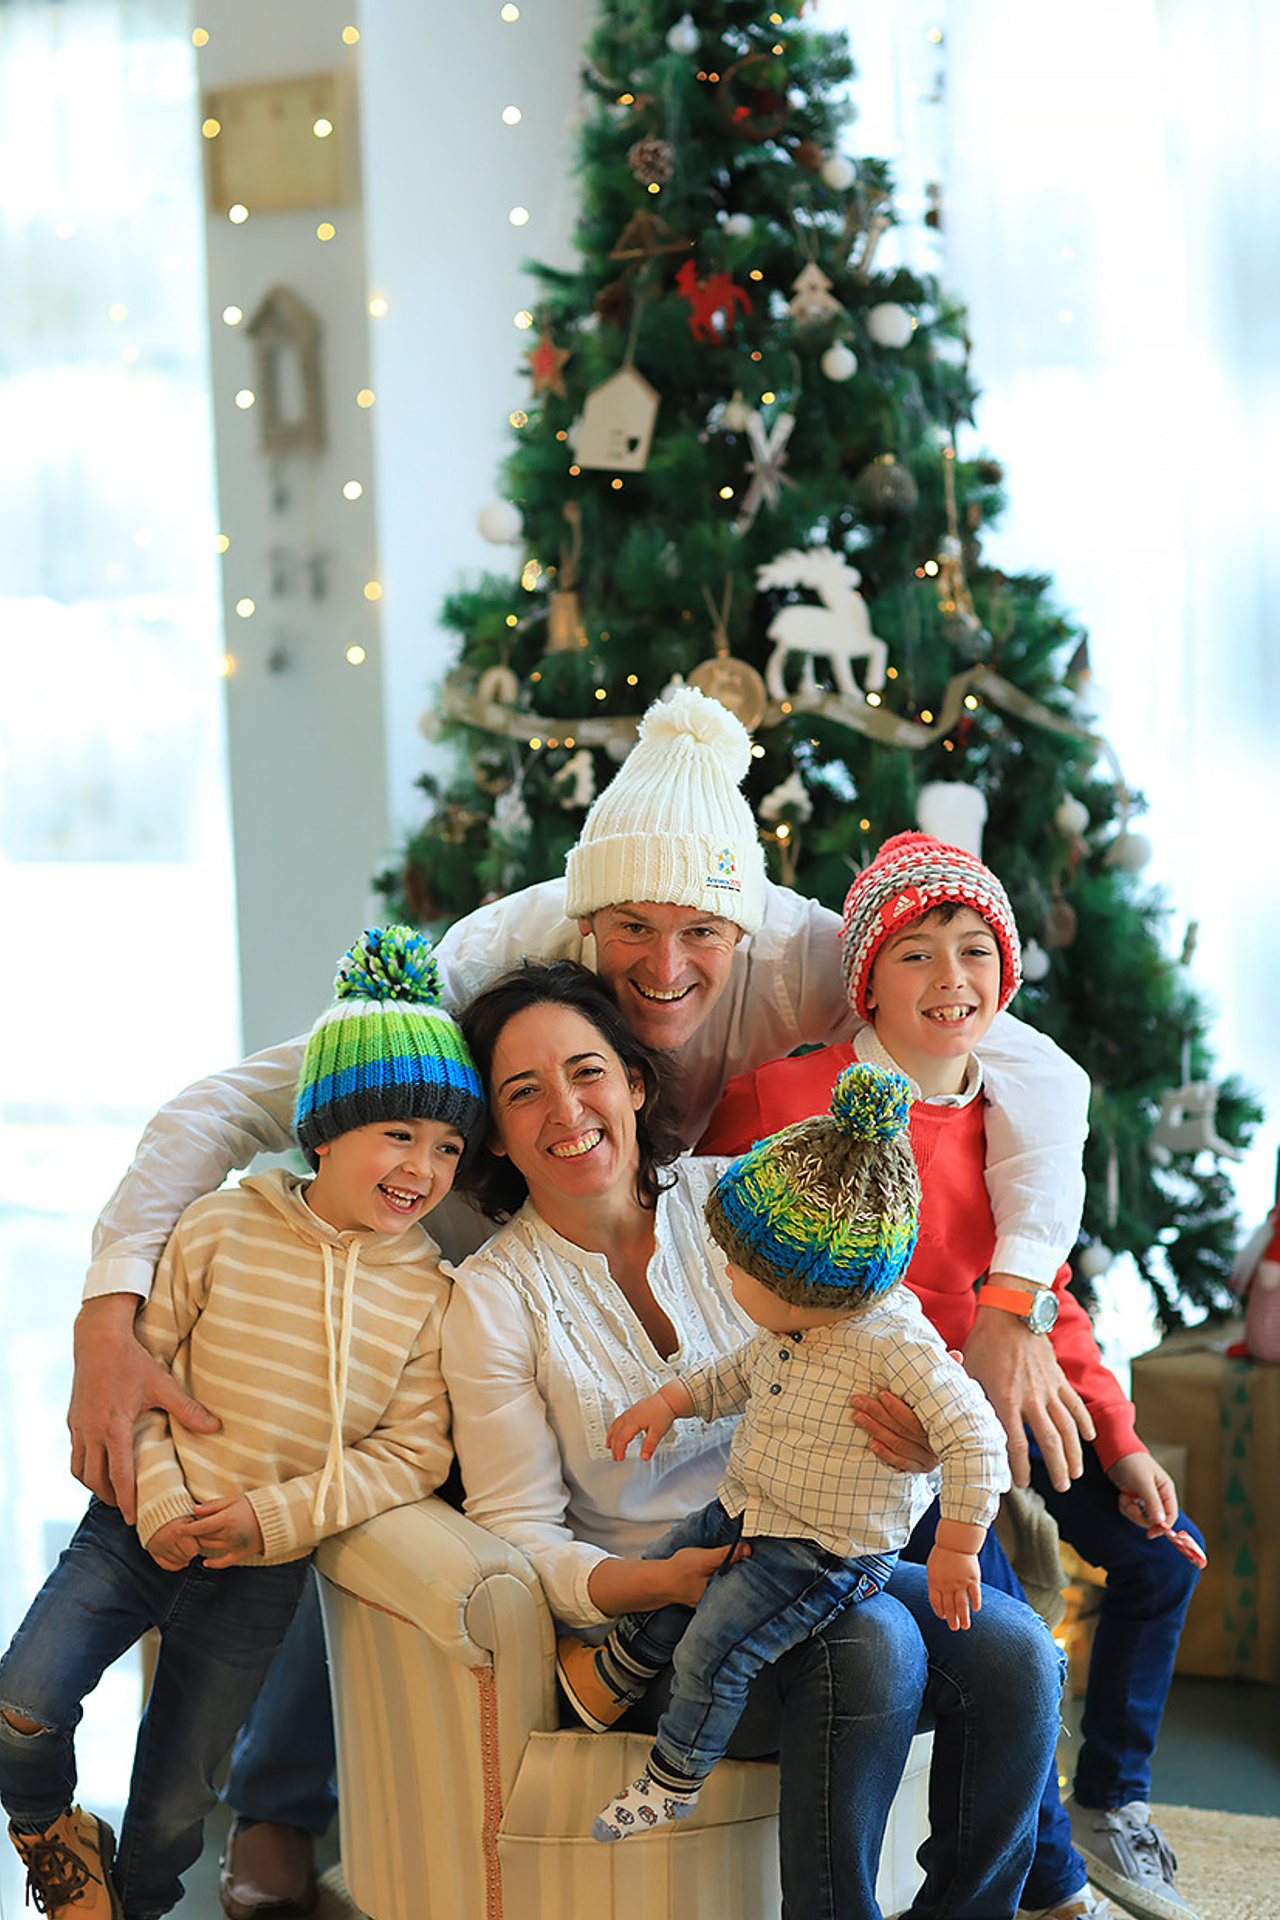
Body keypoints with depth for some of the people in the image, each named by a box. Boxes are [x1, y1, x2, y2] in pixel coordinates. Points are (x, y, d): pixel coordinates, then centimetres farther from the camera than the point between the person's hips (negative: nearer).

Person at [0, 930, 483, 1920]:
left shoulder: (429, 1296, -4)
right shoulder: (222, 1230, -6)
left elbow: (411, 1453, -6)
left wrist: (276, 1517, -15)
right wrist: (160, 1501, -14)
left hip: (265, 1568, 1)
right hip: (147, 1527, -1)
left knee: (178, 1799, 9)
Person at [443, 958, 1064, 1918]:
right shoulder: (496, 1294, -5)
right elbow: (519, 1531, -6)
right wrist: (669, 1579, -23)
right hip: (645, 1612, -4)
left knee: (1013, 1653, -21)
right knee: (873, 1644, -31)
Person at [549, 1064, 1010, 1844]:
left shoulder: (896, 1343, -30)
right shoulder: (792, 1327, -3)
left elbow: (974, 1437, -28)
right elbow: (748, 1372, 20)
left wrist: (957, 1548, -25)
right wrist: (673, 1400, 9)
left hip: (828, 1551, -8)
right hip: (746, 1512, 8)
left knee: (713, 1650, -11)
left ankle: (674, 1782, 11)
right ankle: (615, 1672, 46)